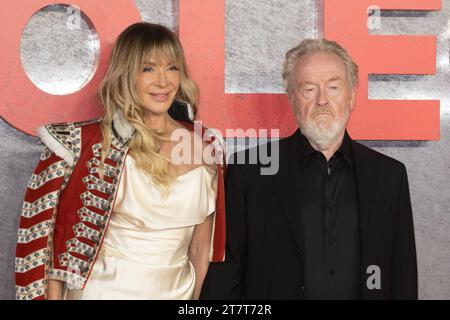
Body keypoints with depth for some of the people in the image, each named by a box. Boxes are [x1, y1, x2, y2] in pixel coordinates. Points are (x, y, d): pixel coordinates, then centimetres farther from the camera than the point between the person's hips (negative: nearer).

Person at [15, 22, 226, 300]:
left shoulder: (205, 147, -2)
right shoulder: (88, 144, -12)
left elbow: (202, 249, 6)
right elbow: (43, 231, -7)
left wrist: (199, 297, 5)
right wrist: (53, 297, -11)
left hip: (178, 291, 4)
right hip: (103, 290, -3)